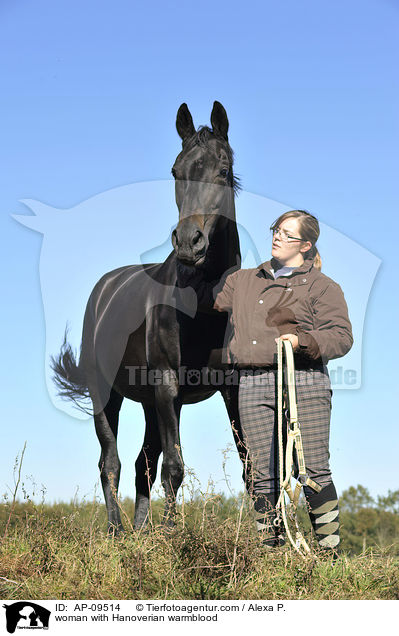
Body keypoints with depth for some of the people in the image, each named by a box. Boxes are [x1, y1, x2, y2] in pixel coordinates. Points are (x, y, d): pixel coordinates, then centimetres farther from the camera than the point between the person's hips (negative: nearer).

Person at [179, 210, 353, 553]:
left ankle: (330, 548, -1)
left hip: (304, 385, -4)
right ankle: (271, 547, 9)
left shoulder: (323, 287, 7)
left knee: (314, 471, -7)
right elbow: (206, 297, 34)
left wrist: (302, 341, -17)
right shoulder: (243, 281, 21)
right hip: (253, 386, 4)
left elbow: (342, 337, -1)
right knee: (263, 474, 2)